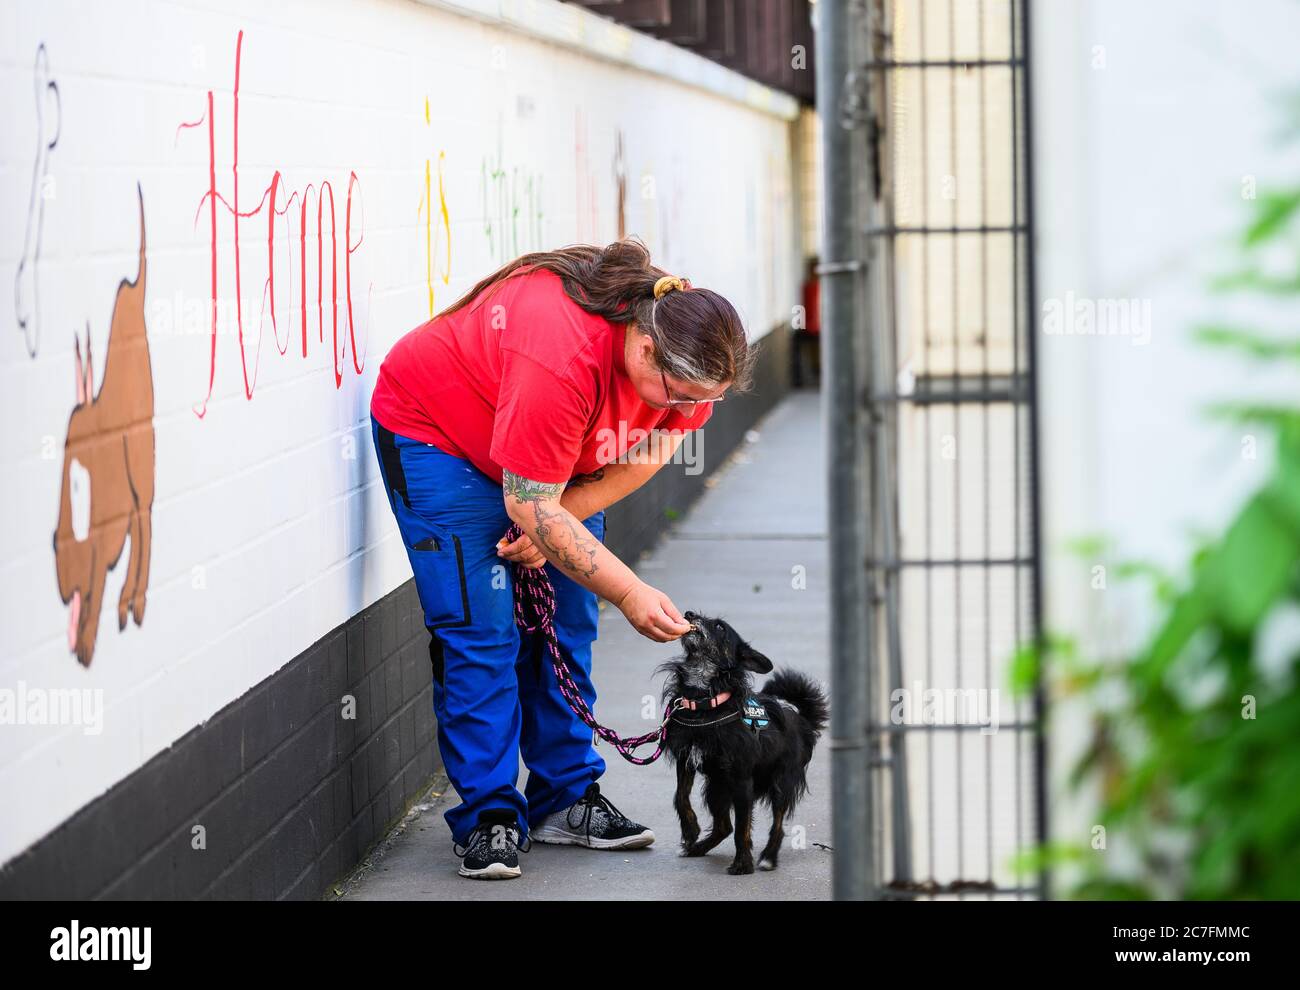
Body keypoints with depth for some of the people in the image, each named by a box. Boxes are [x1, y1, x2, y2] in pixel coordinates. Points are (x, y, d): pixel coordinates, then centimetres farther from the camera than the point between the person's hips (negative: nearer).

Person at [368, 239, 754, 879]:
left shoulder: (687, 355, -21)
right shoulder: (563, 359, -42)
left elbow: (643, 456, -5)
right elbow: (529, 506, -35)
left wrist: (557, 521, -17)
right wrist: (630, 595, -36)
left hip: (559, 453, 7)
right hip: (432, 430, -7)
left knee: (565, 621, 2)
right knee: (481, 628, -13)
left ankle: (565, 800, 10)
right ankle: (488, 817, -8)